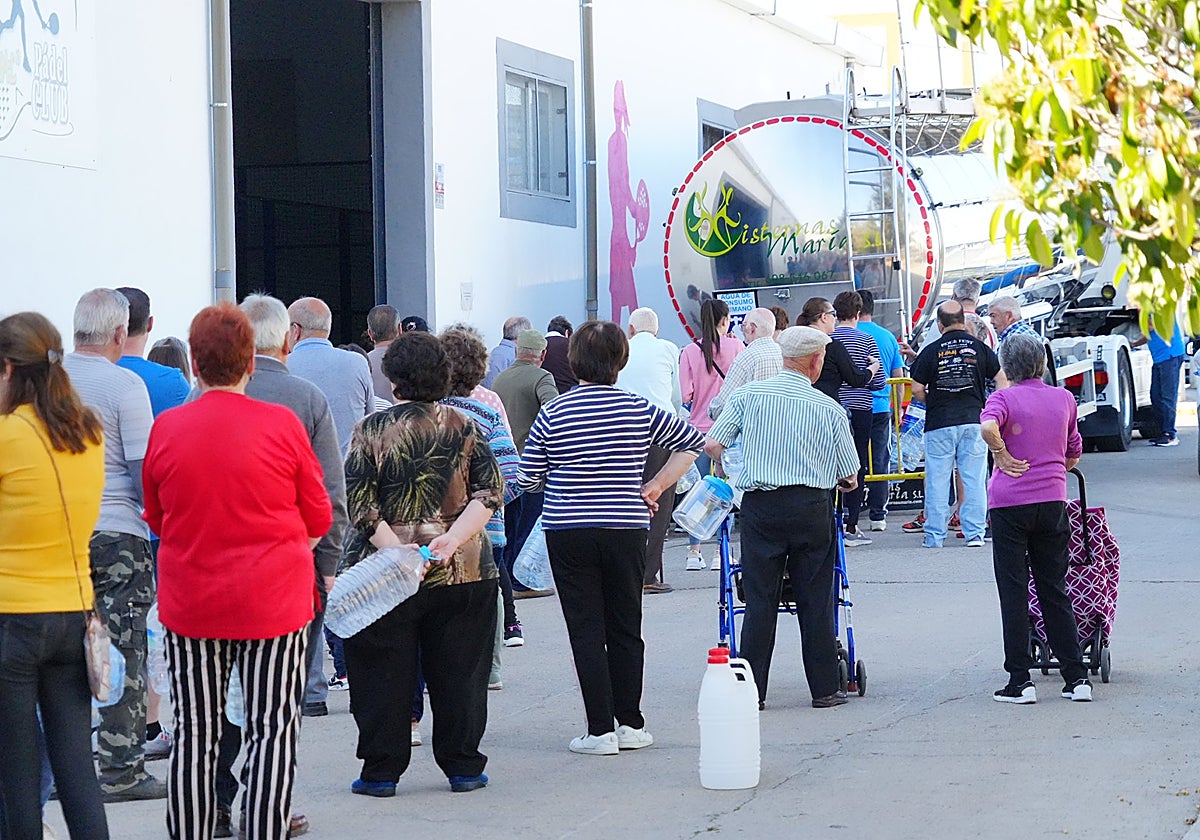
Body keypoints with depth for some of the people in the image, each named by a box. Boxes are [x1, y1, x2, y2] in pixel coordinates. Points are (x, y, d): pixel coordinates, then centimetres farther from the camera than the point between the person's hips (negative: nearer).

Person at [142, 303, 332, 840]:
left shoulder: (165, 429, -3)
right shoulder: (281, 424, -9)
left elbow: (156, 519, 10)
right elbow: (319, 520, 0)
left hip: (189, 606, 2)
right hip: (274, 603, -2)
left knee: (194, 736, 10)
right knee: (272, 735, 1)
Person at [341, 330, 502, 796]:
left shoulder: (373, 430, -5)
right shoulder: (464, 427, 3)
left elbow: (358, 503, -12)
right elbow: (490, 493, -4)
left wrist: (397, 552, -15)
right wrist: (453, 538, -12)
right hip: (463, 569, 2)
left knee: (384, 671, 6)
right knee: (457, 671, 10)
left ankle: (381, 771, 9)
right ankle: (463, 766, 15)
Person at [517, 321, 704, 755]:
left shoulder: (552, 414, -6)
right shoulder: (640, 410, -1)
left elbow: (527, 479, -1)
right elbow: (693, 442, 9)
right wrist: (655, 487, 13)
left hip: (568, 534, -2)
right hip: (625, 530, 2)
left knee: (586, 630, 2)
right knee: (626, 628, 12)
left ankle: (600, 730, 0)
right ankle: (630, 724, 17)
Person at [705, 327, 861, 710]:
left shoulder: (749, 394, 1)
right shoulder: (830, 409, 0)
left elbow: (712, 445, -1)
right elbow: (850, 476, 5)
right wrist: (837, 481, 29)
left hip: (760, 506, 1)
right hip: (812, 508, -1)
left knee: (760, 600, 4)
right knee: (816, 601, 6)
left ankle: (752, 690, 4)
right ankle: (824, 688, 10)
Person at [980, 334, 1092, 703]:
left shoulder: (1004, 398, -5)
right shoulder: (1064, 399, 10)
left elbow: (988, 426, -28)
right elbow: (1073, 454, 20)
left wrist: (1001, 454, -12)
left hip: (1010, 502, -4)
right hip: (1053, 500, 4)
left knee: (1014, 593, 1)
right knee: (1054, 590, 12)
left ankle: (1020, 681, 0)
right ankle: (1076, 677, 10)